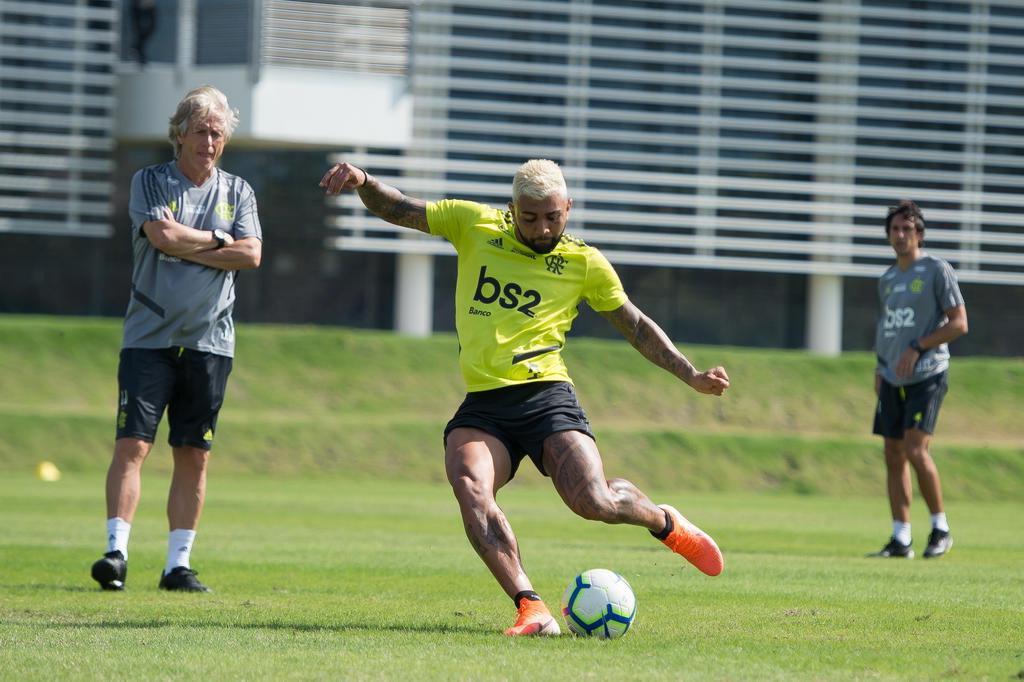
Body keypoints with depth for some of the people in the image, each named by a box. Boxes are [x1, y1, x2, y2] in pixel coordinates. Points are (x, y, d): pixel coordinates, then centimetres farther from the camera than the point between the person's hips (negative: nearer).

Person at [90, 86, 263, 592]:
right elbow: (163, 236, -14)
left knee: (193, 455, 2)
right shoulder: (150, 182, 3)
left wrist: (185, 245, -8)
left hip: (209, 341, 3)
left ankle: (178, 563, 6)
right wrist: (218, 239, -3)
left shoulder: (237, 191, 11)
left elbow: (251, 254, -3)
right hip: (150, 336, -3)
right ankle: (116, 551, -13)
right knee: (133, 443, -11)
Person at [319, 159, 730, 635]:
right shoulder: (473, 225, 9)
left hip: (545, 395, -2)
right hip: (482, 406, 2)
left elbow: (635, 325, 18)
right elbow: (393, 209, 14)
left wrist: (691, 376, 11)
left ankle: (664, 522, 14)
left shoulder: (583, 262, 7)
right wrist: (362, 181, -7)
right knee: (469, 489, -28)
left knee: (593, 501, -22)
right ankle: (531, 610, -33)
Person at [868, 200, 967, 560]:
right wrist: (880, 369, 14)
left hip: (927, 376, -7)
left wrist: (918, 348, -16)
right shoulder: (887, 280, 16)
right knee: (893, 455, 2)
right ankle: (900, 540, 6)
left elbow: (959, 324, -8)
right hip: (892, 380, 7)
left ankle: (941, 528, -3)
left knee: (915, 449, -17)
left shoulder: (937, 270, -4)